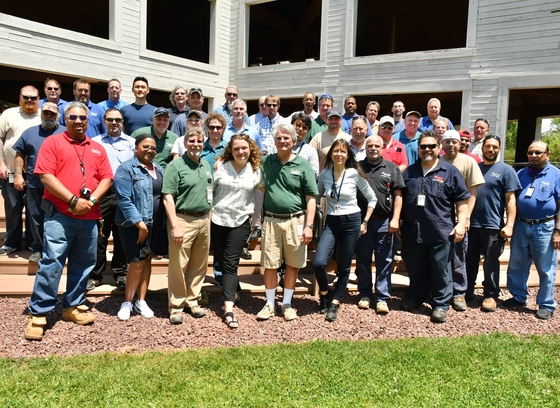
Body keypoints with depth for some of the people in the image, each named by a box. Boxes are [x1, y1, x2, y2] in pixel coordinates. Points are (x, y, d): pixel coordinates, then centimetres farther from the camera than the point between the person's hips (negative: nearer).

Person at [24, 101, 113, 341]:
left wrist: (92, 199, -9)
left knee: (83, 264, 11)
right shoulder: (53, 142, 2)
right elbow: (45, 175, -9)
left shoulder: (97, 149, 14)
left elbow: (106, 178, 9)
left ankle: (73, 307, 25)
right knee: (51, 263, -7)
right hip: (59, 215, -4)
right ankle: (38, 313, 1)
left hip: (89, 217, 5)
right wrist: (73, 200, -15)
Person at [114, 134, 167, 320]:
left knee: (147, 261, 11)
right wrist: (140, 224, -20)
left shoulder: (159, 169, 12)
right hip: (134, 224, -6)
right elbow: (124, 199, -17)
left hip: (156, 224, 6)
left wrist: (165, 223, 7)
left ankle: (141, 301, 23)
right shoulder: (126, 169, -9)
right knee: (137, 263, -3)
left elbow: (164, 196, 16)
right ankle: (127, 302, 15)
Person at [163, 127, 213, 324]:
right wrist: (175, 226, -18)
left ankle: (193, 301, 26)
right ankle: (176, 306, 11)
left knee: (199, 265, 12)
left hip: (204, 220, 6)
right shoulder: (175, 166, -7)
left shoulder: (206, 165, 13)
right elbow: (168, 197, -12)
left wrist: (208, 218, 14)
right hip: (183, 220, -6)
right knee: (178, 266, 0)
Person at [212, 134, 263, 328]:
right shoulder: (221, 167, 1)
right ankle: (233, 291, 35)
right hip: (217, 220, 2)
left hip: (240, 222, -2)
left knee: (230, 263, -8)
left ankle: (228, 309, -11)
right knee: (220, 261, 11)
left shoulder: (256, 170, 2)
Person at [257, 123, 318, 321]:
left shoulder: (303, 166, -1)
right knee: (270, 264, 6)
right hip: (271, 221, 2)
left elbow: (311, 199, -3)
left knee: (293, 264, 8)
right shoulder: (267, 162, 6)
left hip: (295, 221, -1)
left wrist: (309, 225, -9)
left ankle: (287, 303, 23)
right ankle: (269, 304, 21)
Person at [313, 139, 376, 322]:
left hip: (351, 222, -2)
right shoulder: (324, 174, 2)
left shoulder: (355, 174, -6)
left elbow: (372, 198, 2)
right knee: (318, 262, -14)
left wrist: (365, 222, -1)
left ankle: (334, 303, 21)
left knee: (344, 267, 5)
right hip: (331, 222, 2)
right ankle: (324, 294, 13)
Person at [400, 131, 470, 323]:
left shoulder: (450, 172, 1)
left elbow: (462, 200, 0)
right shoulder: (409, 172, 11)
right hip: (412, 231, 3)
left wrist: (461, 223, -8)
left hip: (441, 232, -3)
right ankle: (415, 297, 33)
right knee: (415, 269, 15)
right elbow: (399, 199, 15)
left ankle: (441, 305, 16)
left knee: (440, 270, 4)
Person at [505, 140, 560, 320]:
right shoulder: (521, 174, 10)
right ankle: (519, 297, 29)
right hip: (521, 226, 5)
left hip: (545, 228, -4)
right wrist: (510, 224, 4)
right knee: (516, 265, 13)